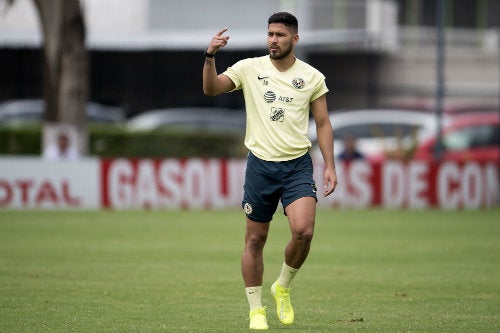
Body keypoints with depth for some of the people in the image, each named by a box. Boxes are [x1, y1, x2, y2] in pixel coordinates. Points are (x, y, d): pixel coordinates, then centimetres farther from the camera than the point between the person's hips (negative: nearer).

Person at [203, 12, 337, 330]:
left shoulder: (312, 77, 3)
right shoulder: (250, 68, 1)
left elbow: (323, 124, 8)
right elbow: (211, 89, -7)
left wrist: (330, 166, 1)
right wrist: (210, 57, -24)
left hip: (298, 165, 0)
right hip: (260, 164, 0)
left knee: (304, 231, -18)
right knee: (255, 240, 3)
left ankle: (284, 288, 8)